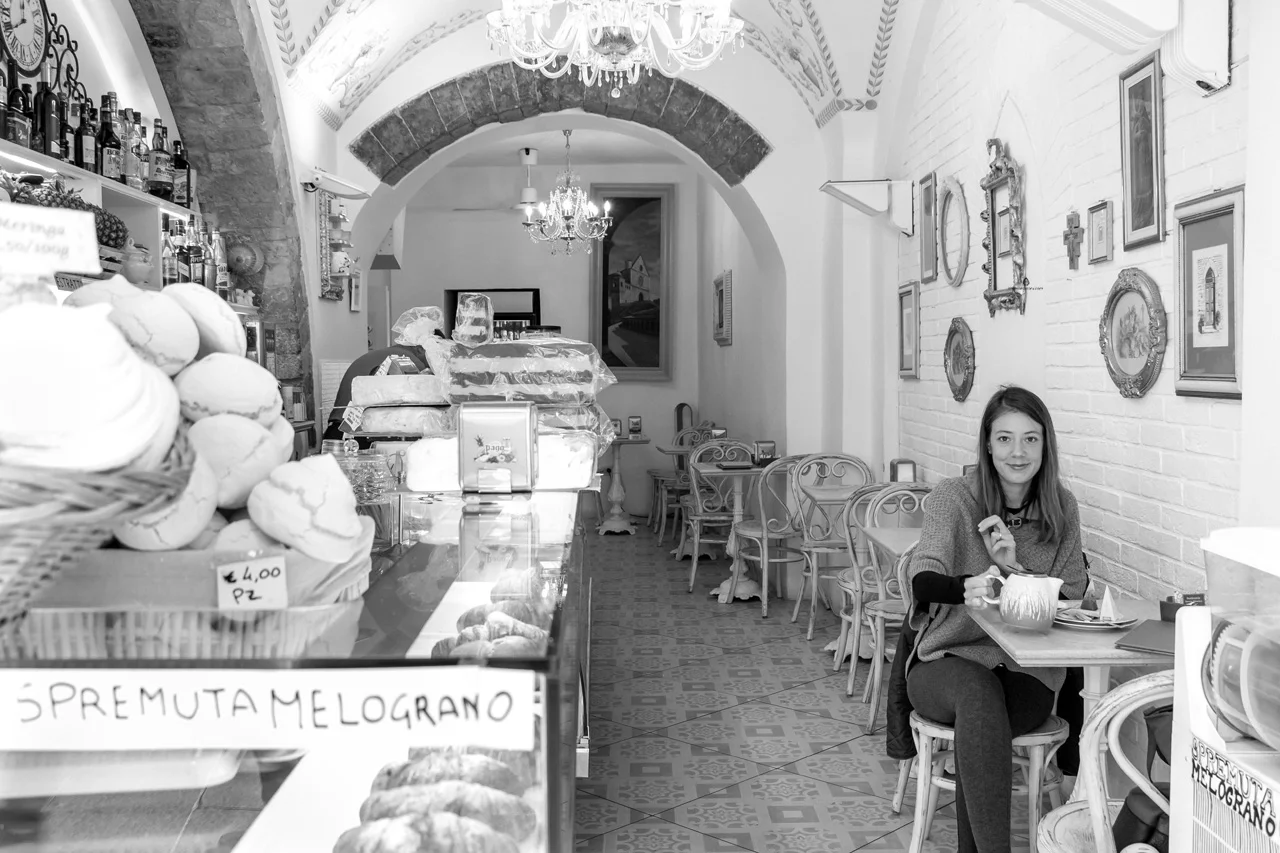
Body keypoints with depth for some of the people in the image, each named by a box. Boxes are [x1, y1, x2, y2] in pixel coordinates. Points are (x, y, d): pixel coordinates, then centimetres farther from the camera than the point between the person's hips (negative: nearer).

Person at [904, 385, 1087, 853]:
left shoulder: (1062, 507, 5)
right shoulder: (954, 497, -5)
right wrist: (967, 587, -41)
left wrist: (1015, 567, -17)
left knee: (977, 726, -30)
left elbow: (1074, 596, 2)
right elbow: (923, 582, -17)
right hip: (948, 659, -1)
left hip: (1029, 672, 2)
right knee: (977, 691, -35)